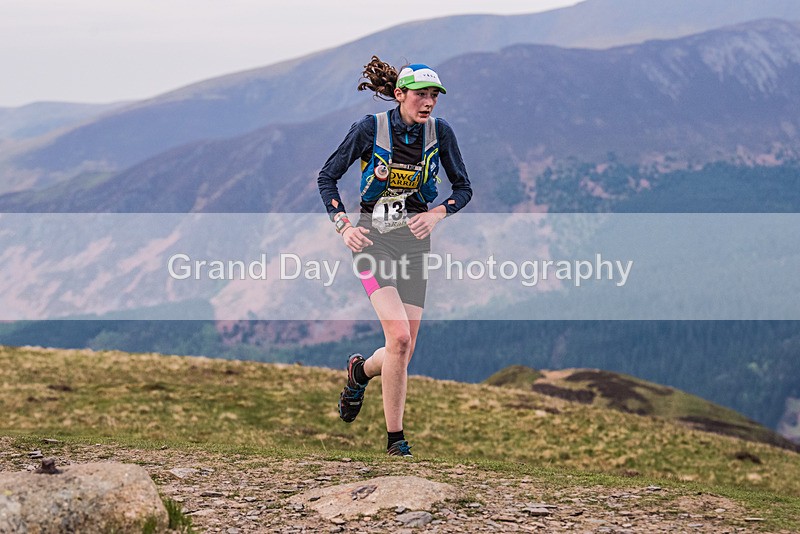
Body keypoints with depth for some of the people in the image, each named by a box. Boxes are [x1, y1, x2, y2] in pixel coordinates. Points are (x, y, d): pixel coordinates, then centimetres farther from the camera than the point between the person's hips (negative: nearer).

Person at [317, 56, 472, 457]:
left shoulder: (440, 132, -1)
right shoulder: (370, 129, -9)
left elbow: (464, 188, 9)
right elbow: (327, 177, 2)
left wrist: (438, 213, -10)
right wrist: (343, 225, -9)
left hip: (415, 241, 4)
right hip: (374, 238, -4)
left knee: (404, 351, 1)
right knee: (399, 337, -21)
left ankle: (360, 370, 36)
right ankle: (395, 436, -5)